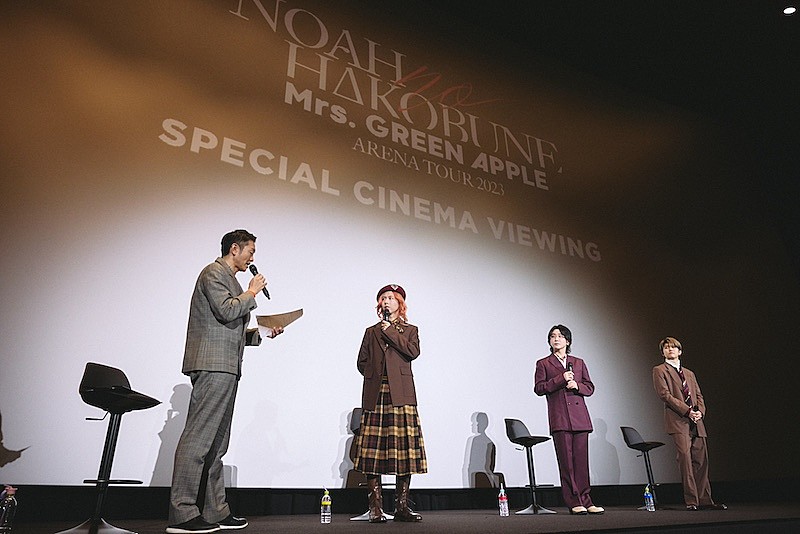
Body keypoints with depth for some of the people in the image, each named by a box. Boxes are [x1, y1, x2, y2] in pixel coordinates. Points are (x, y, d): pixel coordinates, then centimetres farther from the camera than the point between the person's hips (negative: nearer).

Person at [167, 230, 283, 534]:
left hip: (224, 370, 10)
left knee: (216, 444, 9)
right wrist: (251, 293, -4)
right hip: (212, 365, -10)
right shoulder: (214, 273, -3)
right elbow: (226, 310, -19)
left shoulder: (229, 280, 26)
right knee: (197, 438, -9)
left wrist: (261, 334, 15)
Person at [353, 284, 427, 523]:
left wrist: (390, 332, -2)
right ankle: (376, 507, 2)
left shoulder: (409, 330, 16)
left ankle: (402, 507, 5)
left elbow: (413, 351, -4)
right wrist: (374, 375, 1)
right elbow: (361, 362, 16)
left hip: (401, 394, -1)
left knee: (404, 448, -4)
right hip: (375, 394, 1)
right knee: (374, 448, -4)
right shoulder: (371, 332, 19)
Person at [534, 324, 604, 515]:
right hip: (559, 417, -3)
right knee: (566, 461, -4)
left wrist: (576, 385, -5)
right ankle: (574, 502, 2)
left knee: (581, 460, 1)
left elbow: (590, 387, 16)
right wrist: (561, 379, -10)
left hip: (580, 417, 3)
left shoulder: (579, 363, 18)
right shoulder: (543, 364, 9)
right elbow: (538, 388, -2)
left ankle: (585, 501, 8)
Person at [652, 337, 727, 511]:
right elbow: (665, 394, -6)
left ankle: (704, 500, 9)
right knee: (685, 455, -15)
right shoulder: (659, 370, 5)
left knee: (701, 459, 3)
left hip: (696, 421, 6)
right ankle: (691, 501, -10)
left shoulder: (689, 374, 25)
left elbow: (699, 395, 18)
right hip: (677, 420, -6)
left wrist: (700, 411, -3)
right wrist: (687, 410, -13)